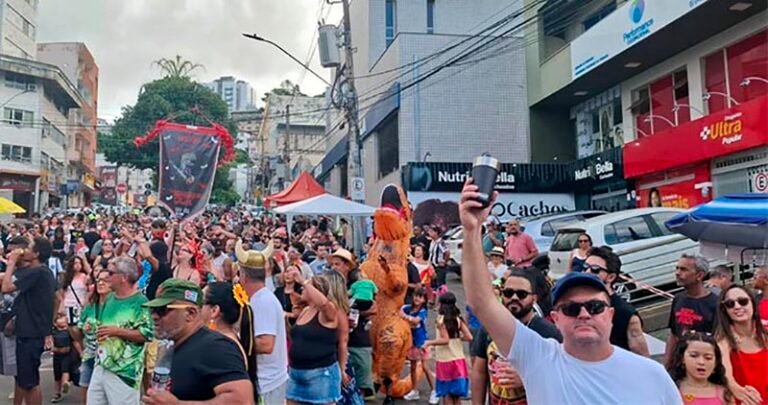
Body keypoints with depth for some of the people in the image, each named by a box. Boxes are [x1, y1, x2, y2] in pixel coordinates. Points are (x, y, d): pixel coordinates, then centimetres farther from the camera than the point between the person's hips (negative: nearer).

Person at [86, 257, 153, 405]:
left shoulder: (140, 302, -13)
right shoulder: (110, 298, 12)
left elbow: (147, 334, -19)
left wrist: (117, 331, -19)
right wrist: (99, 333, 7)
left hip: (124, 370, -8)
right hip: (101, 365, 8)